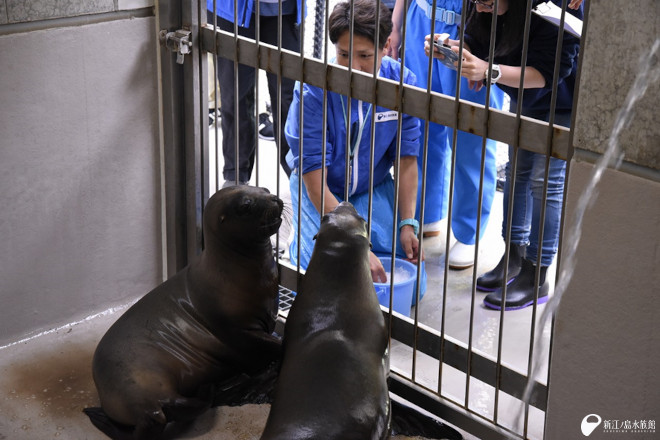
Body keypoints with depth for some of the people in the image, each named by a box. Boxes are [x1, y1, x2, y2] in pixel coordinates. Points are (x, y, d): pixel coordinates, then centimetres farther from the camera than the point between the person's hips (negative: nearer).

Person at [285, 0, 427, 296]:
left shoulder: (402, 84, -17)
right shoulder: (311, 91, -26)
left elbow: (406, 158, -8)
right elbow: (315, 180, -26)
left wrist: (408, 224, -17)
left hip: (374, 187, 3)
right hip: (320, 187, -2)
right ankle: (300, 240, 15)